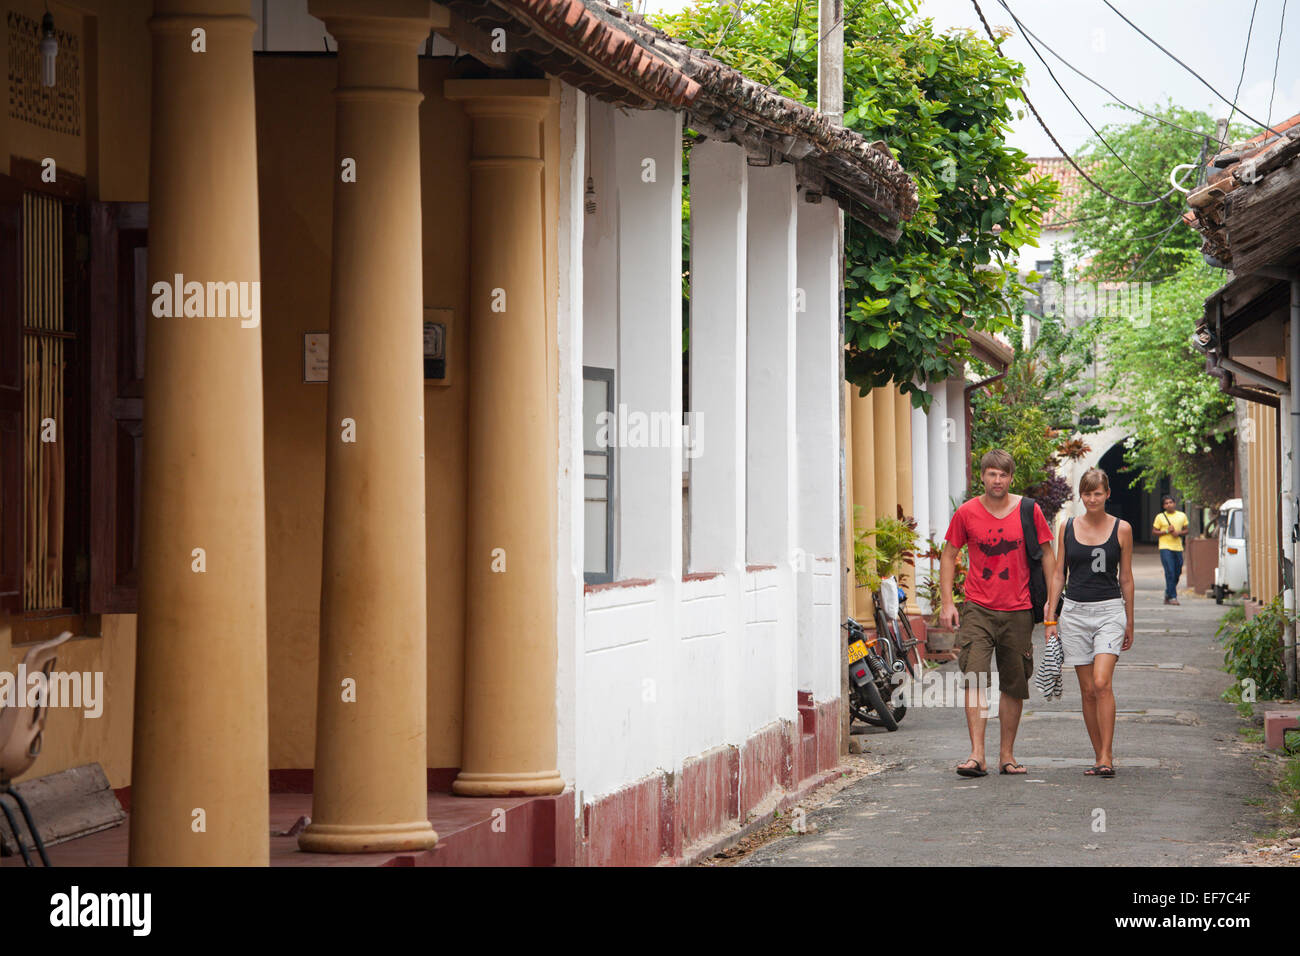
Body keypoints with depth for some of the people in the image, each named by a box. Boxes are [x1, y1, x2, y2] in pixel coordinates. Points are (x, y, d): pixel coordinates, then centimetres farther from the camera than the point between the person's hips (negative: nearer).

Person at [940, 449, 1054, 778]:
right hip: (978, 609, -1)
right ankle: (977, 754, -18)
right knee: (975, 679, -14)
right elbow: (949, 556, 8)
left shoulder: (1029, 511, 1)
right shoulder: (966, 513, 1)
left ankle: (1007, 754, 18)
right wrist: (947, 602, 1)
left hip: (1018, 611, 1)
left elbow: (1046, 555, 9)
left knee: (1014, 686, 7)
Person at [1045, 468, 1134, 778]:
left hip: (1109, 611, -2)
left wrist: (1129, 623, 10)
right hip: (1074, 611, 2)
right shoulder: (1068, 528, 7)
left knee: (1102, 683, -18)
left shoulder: (1121, 529, 3)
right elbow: (1057, 574, 11)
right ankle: (1099, 757, 11)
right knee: (1088, 690, 2)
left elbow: (1126, 578, 8)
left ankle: (1106, 757, -15)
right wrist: (1051, 618, 6)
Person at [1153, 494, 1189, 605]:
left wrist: (1179, 533, -6)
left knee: (1177, 574, 6)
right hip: (1165, 547, -4)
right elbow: (1154, 531, 3)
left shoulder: (1182, 516, 11)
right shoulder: (1160, 517, 3)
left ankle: (1167, 595, 22)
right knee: (1170, 572, -13)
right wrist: (1167, 531, -12)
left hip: (1178, 548, 4)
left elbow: (1186, 531, 15)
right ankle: (1172, 597, -11)